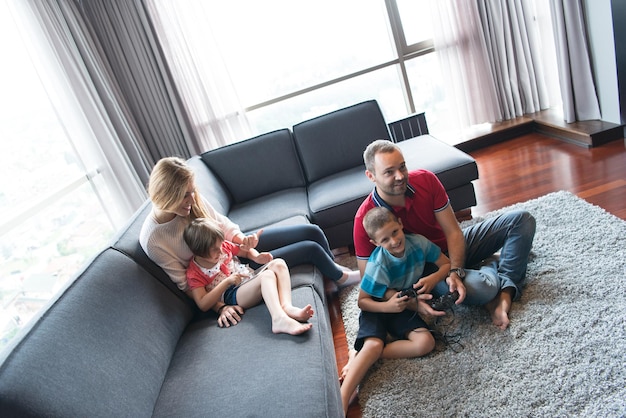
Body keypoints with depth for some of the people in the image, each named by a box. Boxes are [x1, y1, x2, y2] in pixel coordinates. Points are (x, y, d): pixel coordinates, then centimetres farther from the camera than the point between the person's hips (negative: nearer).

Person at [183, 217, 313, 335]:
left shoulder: (223, 246, 8)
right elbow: (203, 305, -13)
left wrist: (257, 257, -3)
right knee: (267, 275, -33)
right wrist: (226, 282, -20)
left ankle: (287, 306, -41)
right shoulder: (194, 272, -7)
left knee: (278, 263, -18)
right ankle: (279, 319, -58)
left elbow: (247, 251, 22)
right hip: (233, 296, -8)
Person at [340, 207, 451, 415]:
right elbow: (362, 301, -18)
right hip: (378, 308, -4)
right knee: (373, 344, -31)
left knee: (426, 343, -20)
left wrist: (433, 278, -26)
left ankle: (361, 357, -17)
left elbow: (447, 264, -5)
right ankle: (341, 403, -35)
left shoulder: (418, 242, -17)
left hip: (404, 306, 4)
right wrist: (388, 306, -35)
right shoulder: (378, 264, -27)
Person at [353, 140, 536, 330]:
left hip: (454, 247, 5)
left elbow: (453, 232, -14)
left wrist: (456, 272, -31)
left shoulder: (425, 179, -18)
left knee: (521, 219, -5)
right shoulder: (366, 219, -26)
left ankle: (506, 292, -15)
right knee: (479, 288, -35)